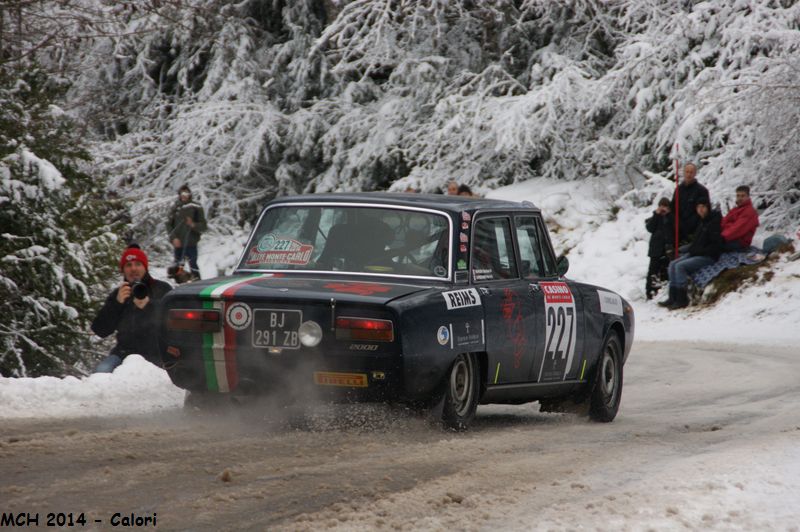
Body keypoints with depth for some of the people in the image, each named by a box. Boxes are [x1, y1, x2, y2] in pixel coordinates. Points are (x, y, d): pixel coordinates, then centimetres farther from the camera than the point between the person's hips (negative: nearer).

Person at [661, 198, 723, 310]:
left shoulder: (714, 223, -14)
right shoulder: (702, 222, 15)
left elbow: (716, 246, -19)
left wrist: (699, 251, -16)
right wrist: (692, 249, 10)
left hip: (708, 257, -10)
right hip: (695, 254, 10)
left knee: (680, 266, -23)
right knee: (672, 265, -2)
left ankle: (682, 299, -20)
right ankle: (673, 297, -6)